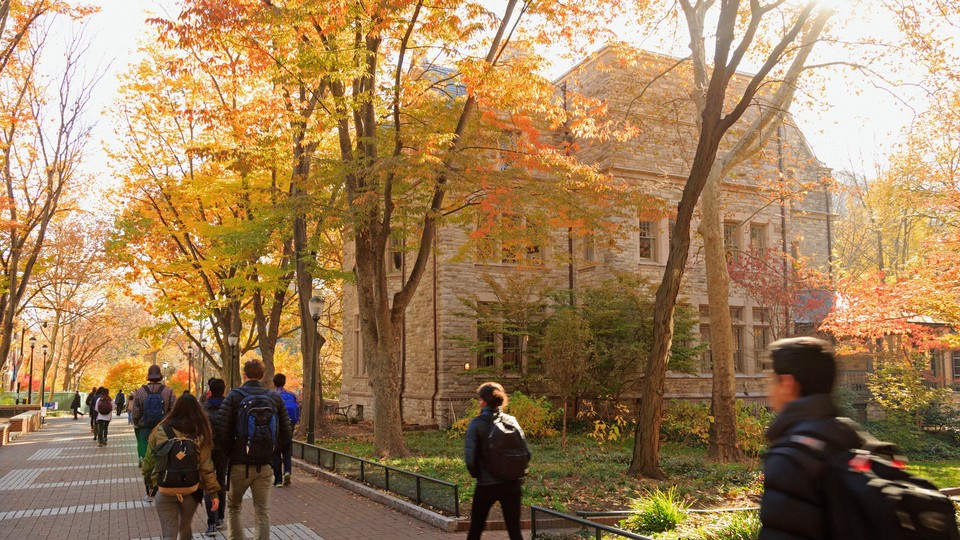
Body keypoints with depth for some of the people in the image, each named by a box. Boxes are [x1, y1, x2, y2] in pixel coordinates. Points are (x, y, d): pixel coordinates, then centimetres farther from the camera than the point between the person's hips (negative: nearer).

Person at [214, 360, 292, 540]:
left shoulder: (234, 396, -6)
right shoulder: (275, 397, 2)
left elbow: (220, 431, -13)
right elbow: (286, 433, 2)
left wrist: (230, 452, 4)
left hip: (240, 464, -2)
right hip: (265, 465, 2)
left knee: (233, 507, 19)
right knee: (262, 512, 8)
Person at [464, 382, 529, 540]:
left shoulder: (476, 423, -10)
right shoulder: (511, 421, 0)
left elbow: (470, 456, -17)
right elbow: (526, 452, -2)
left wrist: (476, 474, 1)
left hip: (486, 485, -3)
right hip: (512, 484, 3)